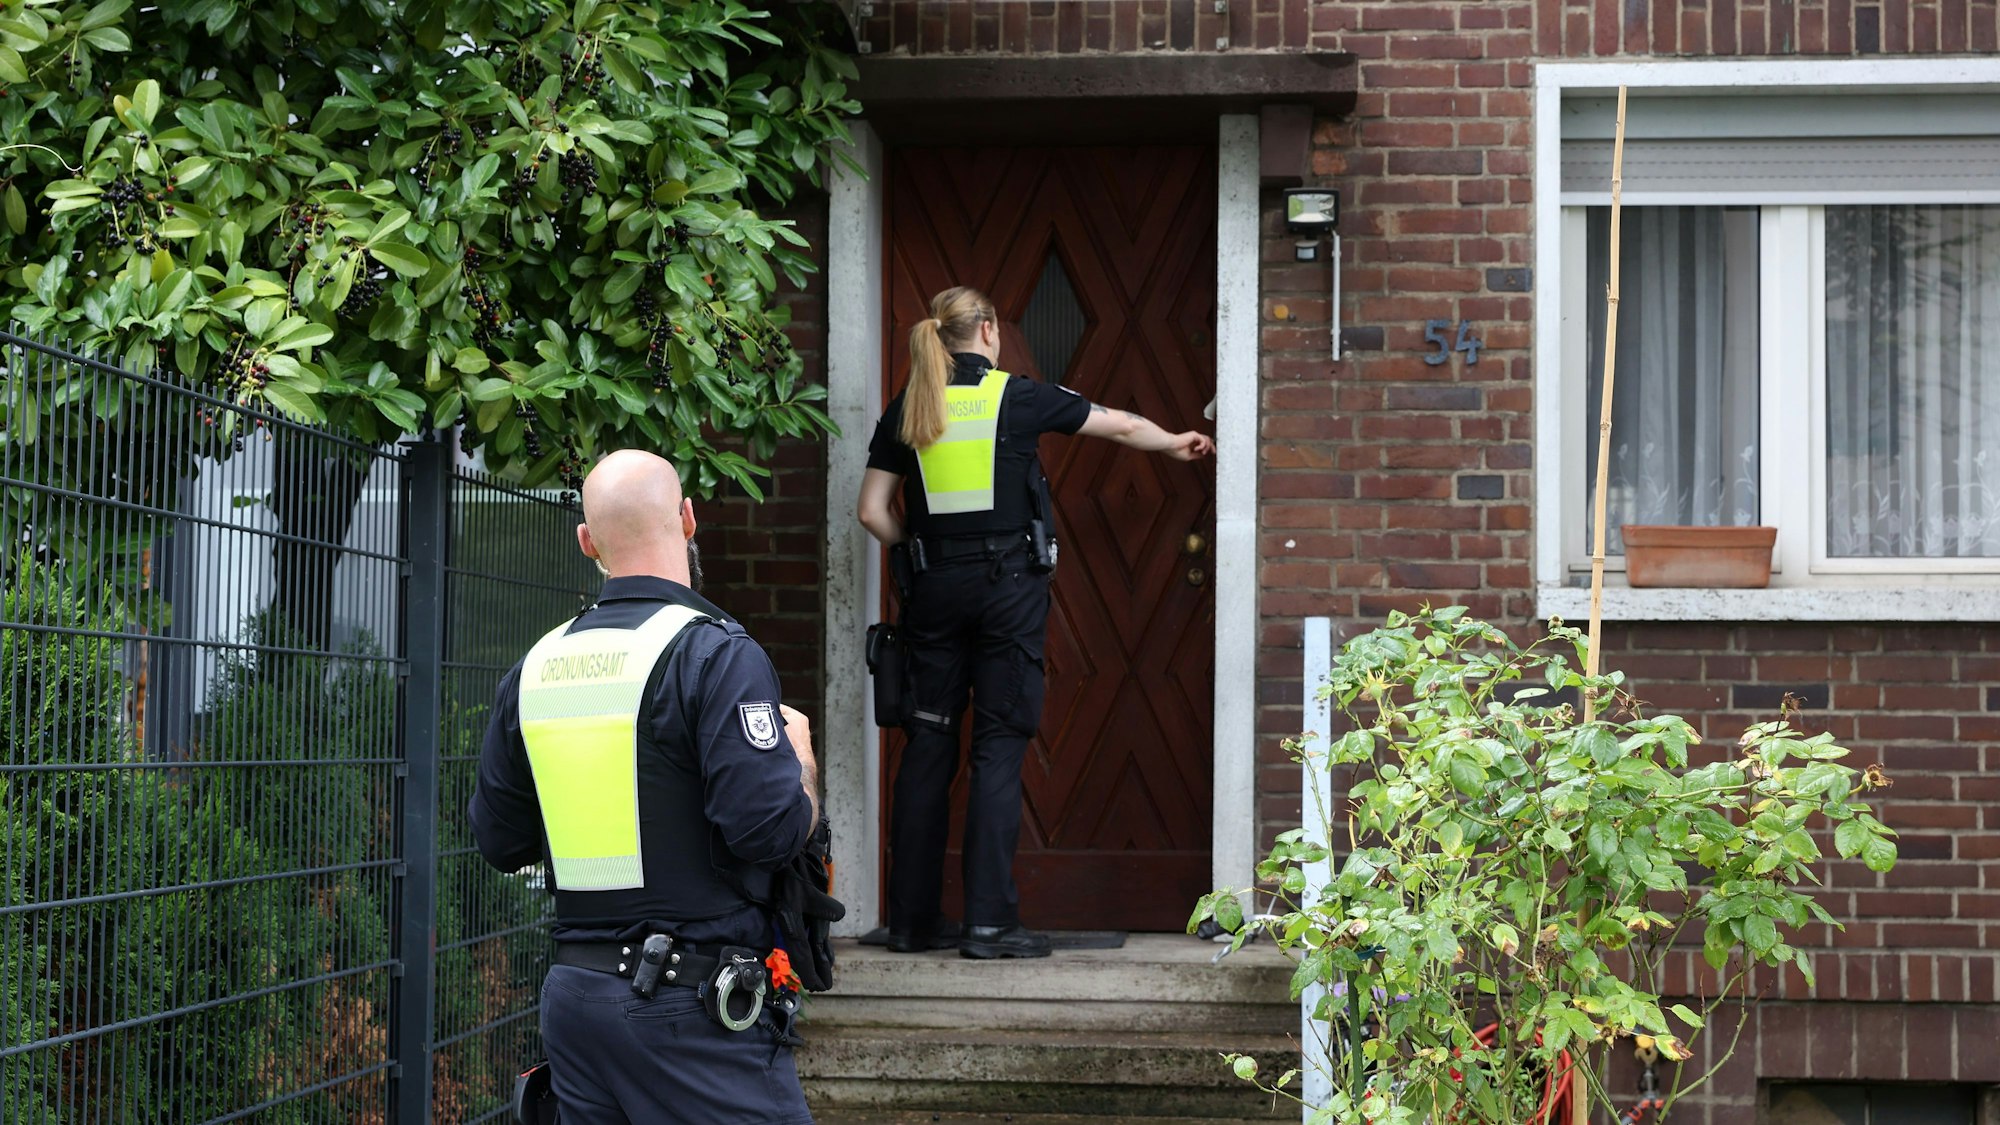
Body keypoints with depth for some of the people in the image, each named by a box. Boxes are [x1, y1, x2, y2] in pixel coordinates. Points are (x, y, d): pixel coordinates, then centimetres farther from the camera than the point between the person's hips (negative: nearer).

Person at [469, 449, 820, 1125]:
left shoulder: (533, 670, 9)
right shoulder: (716, 655, -12)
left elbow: (500, 841, 16)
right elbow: (773, 830, -18)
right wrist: (800, 759, 3)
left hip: (573, 994, 7)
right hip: (694, 1007, -7)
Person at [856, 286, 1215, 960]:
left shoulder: (907, 411, 5)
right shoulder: (1017, 398, -1)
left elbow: (873, 511, 2)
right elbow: (1119, 425, 12)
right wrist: (1176, 444, 30)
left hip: (936, 587, 3)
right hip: (1009, 584, -3)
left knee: (928, 745, 7)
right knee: (999, 745, -3)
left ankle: (912, 918, 10)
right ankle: (989, 922, -7)